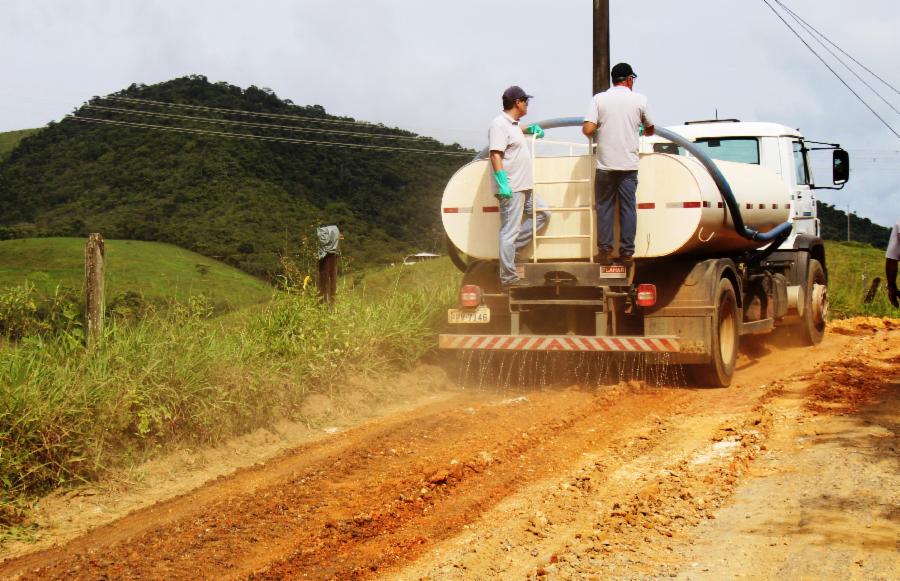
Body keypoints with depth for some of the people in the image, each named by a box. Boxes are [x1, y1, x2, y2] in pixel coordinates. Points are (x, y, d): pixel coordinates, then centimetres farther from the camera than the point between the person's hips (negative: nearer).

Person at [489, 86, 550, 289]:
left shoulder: (512, 124, 17)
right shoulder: (499, 124, -13)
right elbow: (495, 155, -22)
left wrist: (530, 129, 33)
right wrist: (502, 184, -28)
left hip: (524, 187, 10)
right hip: (511, 188, -10)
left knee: (542, 213, 17)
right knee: (510, 231, -8)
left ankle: (510, 248, 13)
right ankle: (508, 278, -5)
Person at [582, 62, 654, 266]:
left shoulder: (599, 99, -1)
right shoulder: (639, 100, 2)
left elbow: (587, 130, -10)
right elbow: (650, 130, 15)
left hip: (605, 164, 0)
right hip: (629, 165, 0)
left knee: (604, 207, 8)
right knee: (628, 207, 5)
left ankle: (605, 250, 6)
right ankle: (627, 252, 6)